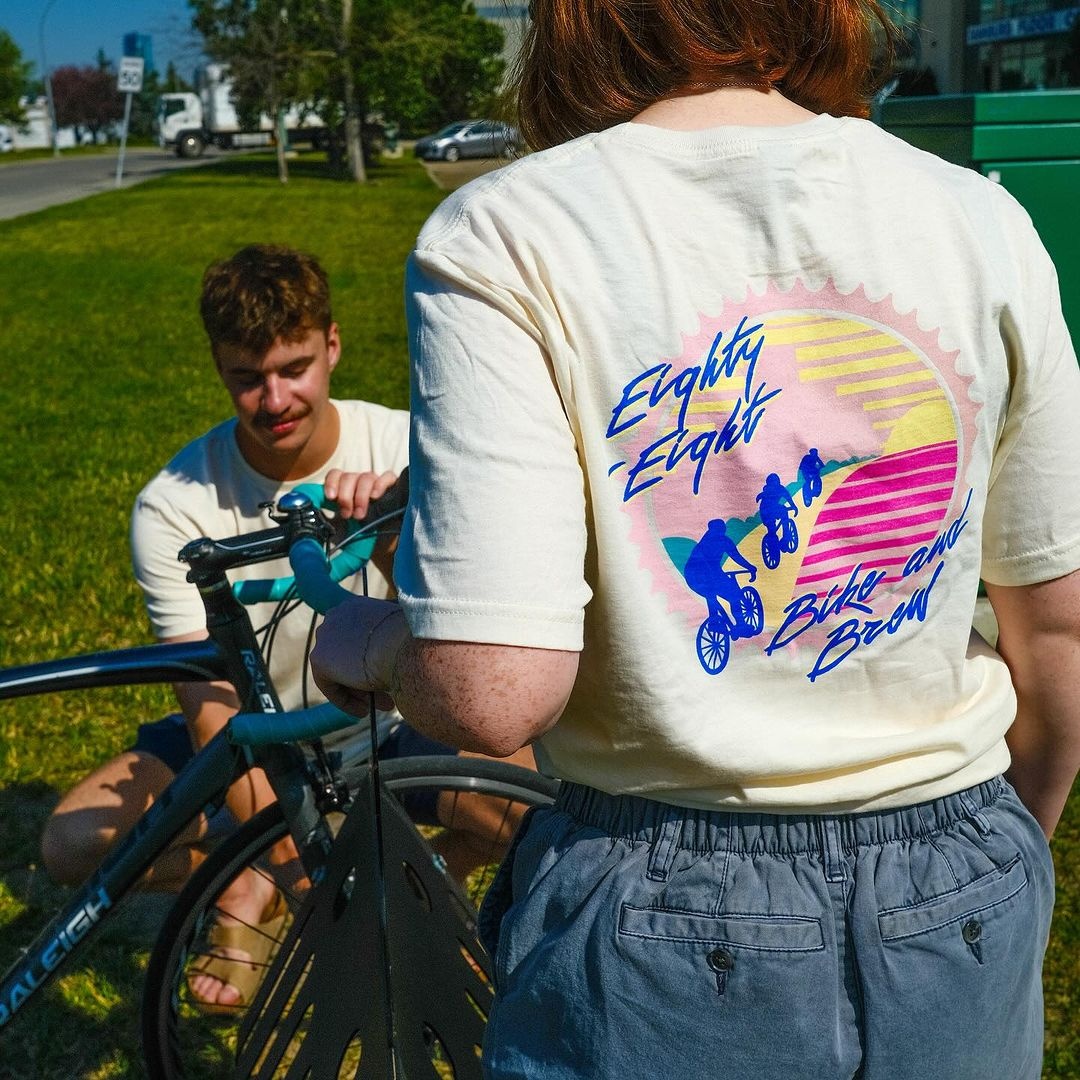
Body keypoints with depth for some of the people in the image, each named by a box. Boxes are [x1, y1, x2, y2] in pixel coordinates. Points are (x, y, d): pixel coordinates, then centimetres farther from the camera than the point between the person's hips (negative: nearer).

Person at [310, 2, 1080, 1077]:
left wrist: (363, 641, 1)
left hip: (666, 938, -2)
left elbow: (493, 693, -22)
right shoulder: (983, 221, -4)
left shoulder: (501, 240, -14)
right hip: (962, 910, 3)